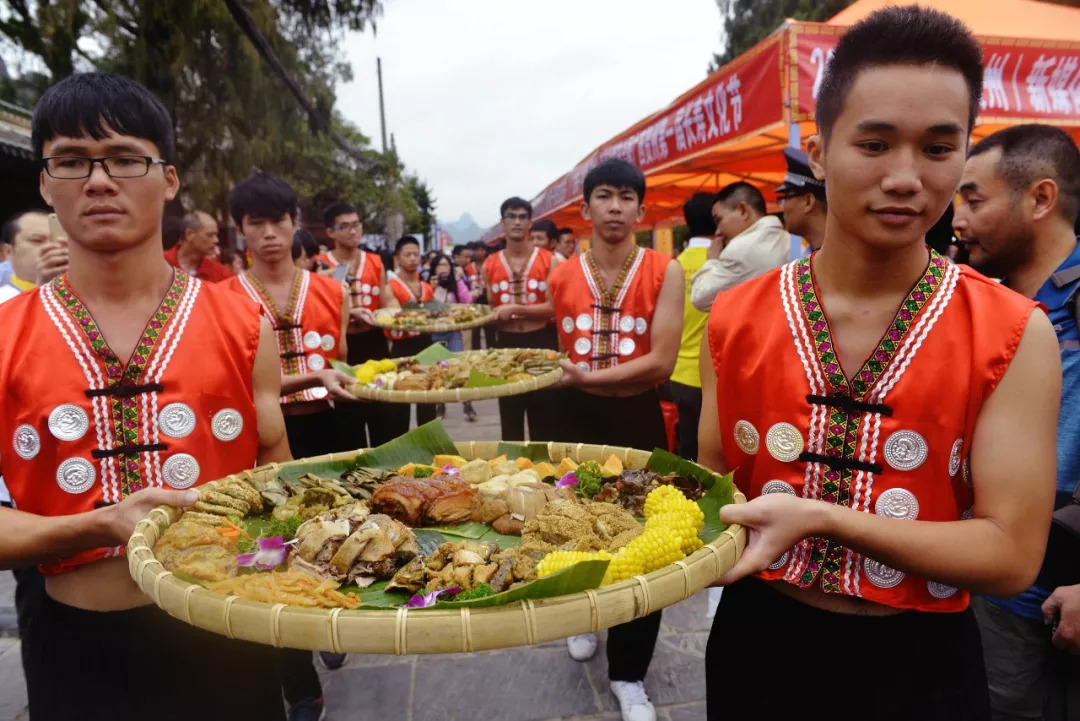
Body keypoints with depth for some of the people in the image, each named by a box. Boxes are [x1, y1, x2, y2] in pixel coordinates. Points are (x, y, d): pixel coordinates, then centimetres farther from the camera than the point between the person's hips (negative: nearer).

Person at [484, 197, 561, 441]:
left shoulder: (548, 260, -3)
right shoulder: (490, 265, 5)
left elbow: (554, 307, -12)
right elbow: (490, 309, 13)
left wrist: (514, 309, -22)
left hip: (542, 342, -2)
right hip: (506, 343, 2)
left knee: (545, 418, 7)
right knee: (510, 420, 10)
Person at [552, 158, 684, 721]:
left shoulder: (664, 271, -7)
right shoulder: (561, 277, 3)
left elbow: (661, 362, -17)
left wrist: (586, 377, -19)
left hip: (639, 419, -3)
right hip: (577, 417, 3)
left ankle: (628, 673, 20)